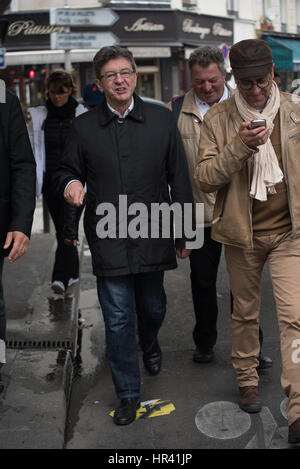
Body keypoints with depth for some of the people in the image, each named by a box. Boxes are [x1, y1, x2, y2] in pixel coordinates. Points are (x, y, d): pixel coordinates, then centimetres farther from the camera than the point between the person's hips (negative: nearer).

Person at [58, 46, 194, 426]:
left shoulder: (161, 119, 3)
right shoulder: (84, 126, 3)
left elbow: (179, 177, 5)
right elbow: (69, 170, 14)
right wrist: (71, 184, -12)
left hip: (152, 235, 1)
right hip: (108, 238, -1)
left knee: (152, 307, 16)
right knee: (117, 317, 2)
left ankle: (149, 344, 53)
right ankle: (128, 394, 19)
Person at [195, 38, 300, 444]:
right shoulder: (218, 119, -3)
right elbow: (204, 179, -9)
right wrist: (239, 147, -23)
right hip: (242, 233, 1)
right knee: (245, 312, 14)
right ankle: (247, 381, 35)